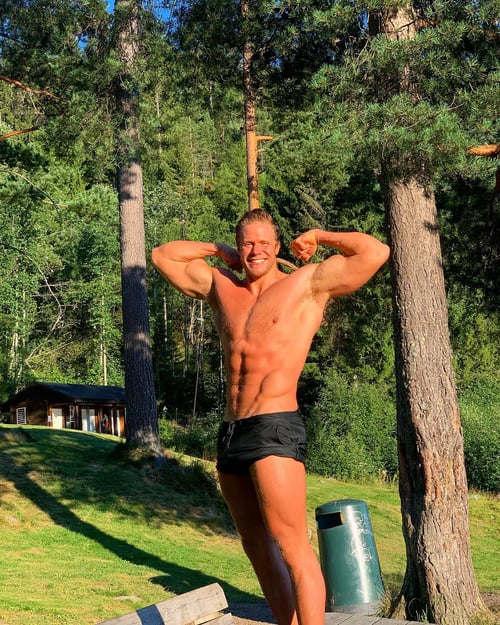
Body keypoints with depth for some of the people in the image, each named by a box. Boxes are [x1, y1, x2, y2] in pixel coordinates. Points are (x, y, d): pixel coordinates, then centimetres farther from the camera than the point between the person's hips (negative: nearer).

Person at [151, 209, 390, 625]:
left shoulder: (308, 283, 1)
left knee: (291, 547, -12)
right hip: (231, 431, 7)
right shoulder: (220, 286, 16)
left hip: (275, 428, -7)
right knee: (257, 547, 11)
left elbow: (376, 253, -8)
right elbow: (163, 255, 28)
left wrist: (318, 236, 4)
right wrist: (218, 251, 20)